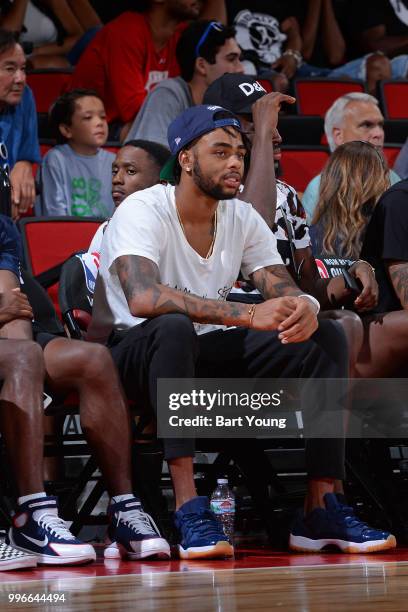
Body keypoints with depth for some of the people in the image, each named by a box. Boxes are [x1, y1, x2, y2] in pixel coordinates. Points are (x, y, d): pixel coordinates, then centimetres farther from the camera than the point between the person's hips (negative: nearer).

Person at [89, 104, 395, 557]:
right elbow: (143, 297, -34)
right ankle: (189, 511, -42)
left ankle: (323, 510, -17)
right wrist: (248, 314, -40)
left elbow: (284, 291, 0)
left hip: (206, 353, 7)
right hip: (133, 353, -6)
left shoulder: (243, 218, 5)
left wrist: (304, 308, -28)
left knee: (326, 336, -10)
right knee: (173, 327, -40)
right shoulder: (143, 211, -16)